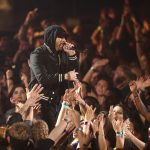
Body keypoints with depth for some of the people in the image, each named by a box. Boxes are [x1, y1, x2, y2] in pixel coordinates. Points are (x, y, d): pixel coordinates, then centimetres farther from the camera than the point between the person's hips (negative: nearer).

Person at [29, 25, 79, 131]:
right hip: (42, 101, -6)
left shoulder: (61, 54, 13)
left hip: (56, 101, 6)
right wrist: (64, 76, -24)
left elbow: (74, 72, 11)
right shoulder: (38, 54, -8)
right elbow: (42, 78, -21)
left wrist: (72, 55, -2)